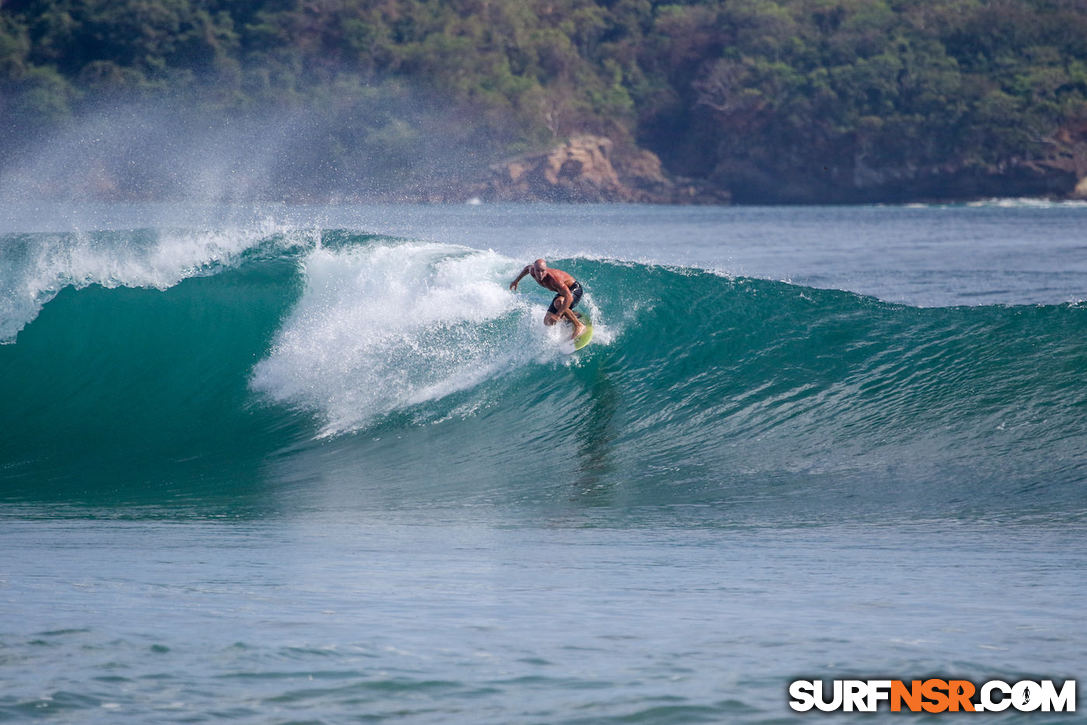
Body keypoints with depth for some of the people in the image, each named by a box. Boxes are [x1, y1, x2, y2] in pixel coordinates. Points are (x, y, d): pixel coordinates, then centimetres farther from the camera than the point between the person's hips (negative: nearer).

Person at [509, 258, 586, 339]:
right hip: (561, 292, 8)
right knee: (548, 321, 0)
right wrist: (516, 280, 19)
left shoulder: (553, 278, -39)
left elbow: (569, 297, -45)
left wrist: (558, 315, -50)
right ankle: (574, 315, 25)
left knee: (558, 303, -40)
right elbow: (528, 267, 11)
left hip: (574, 289, -8)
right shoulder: (532, 271, -18)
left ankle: (579, 325, -23)